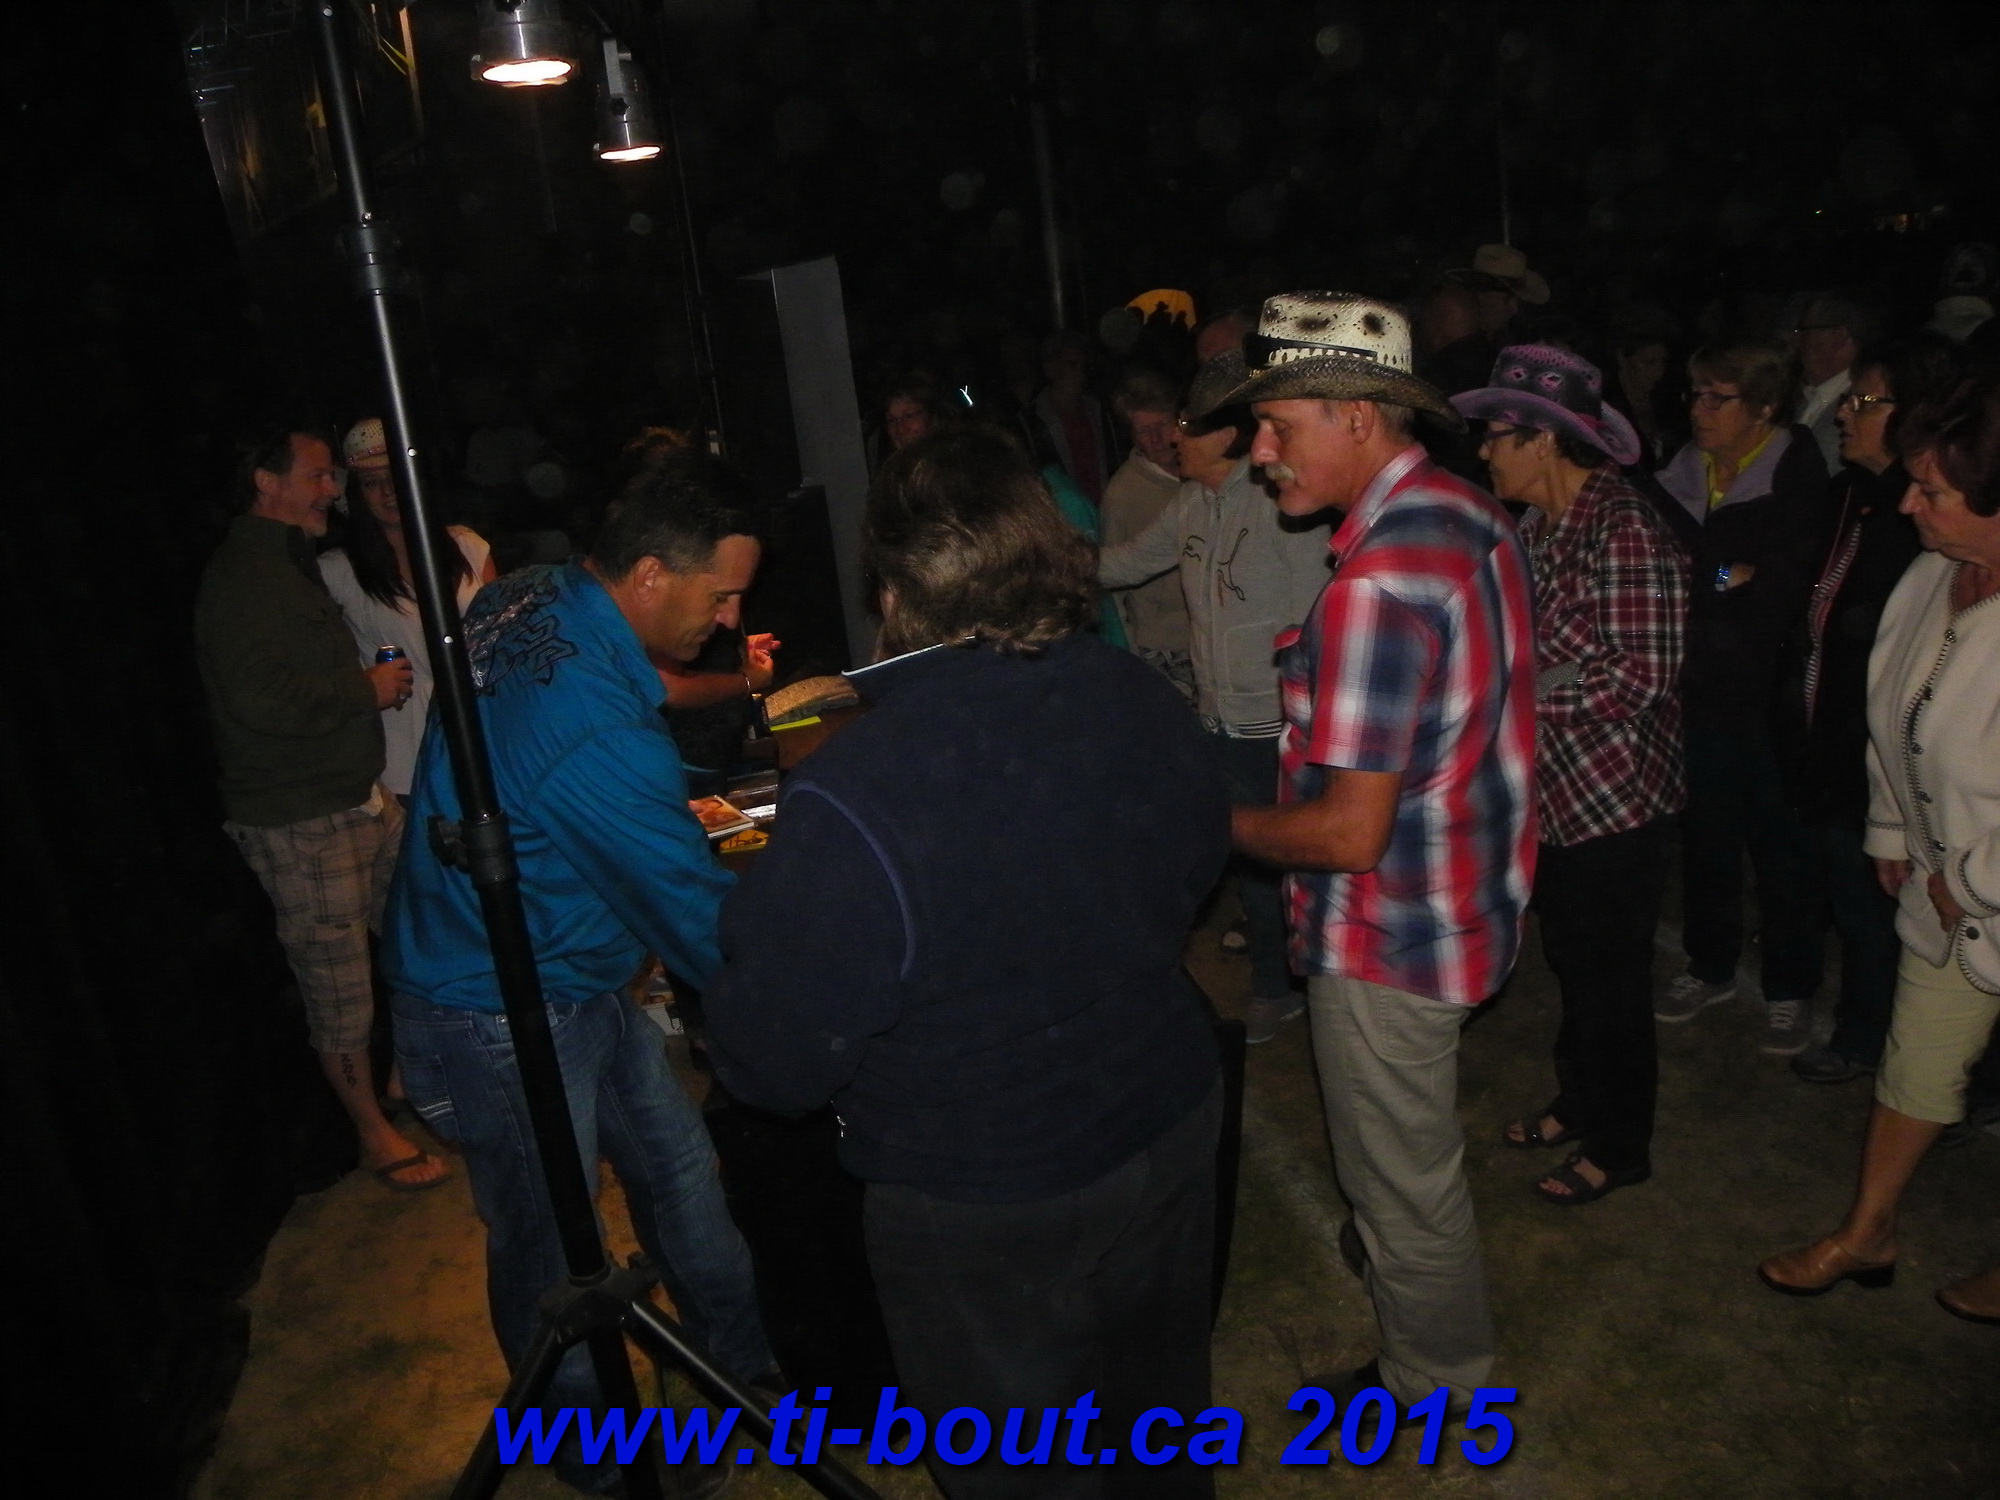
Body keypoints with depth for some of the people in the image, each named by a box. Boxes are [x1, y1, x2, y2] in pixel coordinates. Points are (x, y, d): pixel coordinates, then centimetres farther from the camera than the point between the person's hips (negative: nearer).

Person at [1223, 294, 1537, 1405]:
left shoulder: (1379, 583, -31)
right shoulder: (1476, 516, 0)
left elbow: (1350, 832, -29)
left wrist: (1221, 825, -14)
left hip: (1388, 936, -9)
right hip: (1472, 889, 10)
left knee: (1403, 1177, 14)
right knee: (1422, 1149, 32)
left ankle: (1432, 1383, 37)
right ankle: (1418, 1271, 57)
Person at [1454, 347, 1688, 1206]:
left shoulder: (1624, 531, -20)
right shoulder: (1536, 525, 6)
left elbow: (1638, 677, -24)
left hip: (1614, 800, -8)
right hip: (1553, 791, 8)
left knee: (1612, 978, 8)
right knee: (1571, 964, 22)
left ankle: (1619, 1147, 26)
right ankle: (1578, 1102, 42)